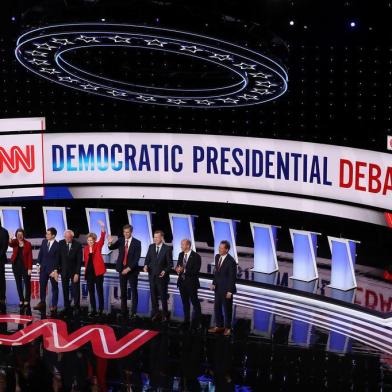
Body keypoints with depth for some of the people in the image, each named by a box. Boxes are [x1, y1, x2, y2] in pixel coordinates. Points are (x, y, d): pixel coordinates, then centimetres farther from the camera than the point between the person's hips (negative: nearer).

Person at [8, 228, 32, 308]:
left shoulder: (28, 244, -4)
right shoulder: (14, 242, 0)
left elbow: (30, 257, -5)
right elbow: (10, 244, -25)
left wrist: (30, 268, -11)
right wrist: (10, 239, -49)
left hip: (25, 266, -3)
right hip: (16, 265, 3)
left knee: (27, 283, -3)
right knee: (18, 284, 9)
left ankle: (27, 301, 3)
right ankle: (21, 300, 18)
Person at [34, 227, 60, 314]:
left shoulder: (57, 245, -13)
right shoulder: (44, 241, 3)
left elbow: (57, 259, -10)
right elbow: (40, 253, 9)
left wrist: (55, 270, -13)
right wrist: (38, 264, 3)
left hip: (53, 269, -5)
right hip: (43, 268, 5)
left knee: (54, 287, 5)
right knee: (42, 286, 10)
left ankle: (54, 305, 10)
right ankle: (42, 303, 21)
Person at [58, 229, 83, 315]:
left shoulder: (77, 245, -12)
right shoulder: (61, 243, -4)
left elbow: (79, 260, -10)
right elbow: (58, 257, 4)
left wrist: (77, 273, -13)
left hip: (74, 271, -2)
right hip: (64, 270, 2)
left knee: (76, 290, -1)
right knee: (65, 289, 4)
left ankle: (77, 307, 8)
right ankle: (67, 307, 12)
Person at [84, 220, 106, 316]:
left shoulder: (98, 245, -3)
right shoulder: (86, 248, 7)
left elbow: (102, 238, -20)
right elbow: (85, 260, 11)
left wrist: (102, 228, -36)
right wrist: (86, 269, 5)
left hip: (98, 271, -4)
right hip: (89, 272, 4)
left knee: (99, 290, 1)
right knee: (91, 290, 7)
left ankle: (101, 309, 8)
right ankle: (93, 309, 15)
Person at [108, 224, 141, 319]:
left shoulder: (137, 243, -7)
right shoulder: (120, 240, 4)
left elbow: (136, 258, -12)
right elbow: (112, 248, -6)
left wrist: (129, 268, -18)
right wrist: (110, 243, -29)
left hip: (132, 270, -3)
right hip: (122, 269, 3)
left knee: (134, 291, 2)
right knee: (123, 292, 8)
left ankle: (133, 312, 7)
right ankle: (124, 311, 15)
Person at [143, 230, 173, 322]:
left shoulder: (167, 249, -9)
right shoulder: (151, 247, 4)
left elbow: (170, 264, -6)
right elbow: (147, 258, 9)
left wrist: (165, 271, -21)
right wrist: (146, 265, -11)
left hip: (162, 276, -4)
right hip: (152, 275, 4)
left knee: (163, 296, 4)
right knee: (153, 295, 9)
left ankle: (165, 315, 17)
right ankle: (155, 313, 21)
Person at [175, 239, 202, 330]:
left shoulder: (196, 256, -13)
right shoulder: (181, 254, 8)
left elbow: (196, 270, -19)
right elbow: (178, 265, 15)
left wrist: (184, 270, -26)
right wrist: (177, 269, -9)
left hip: (191, 283, -6)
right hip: (182, 281, 7)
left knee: (195, 302, 3)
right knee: (185, 302, 15)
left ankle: (196, 322, 12)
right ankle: (186, 321, 25)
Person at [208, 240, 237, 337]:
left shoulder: (231, 261, -19)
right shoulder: (217, 257, 3)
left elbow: (233, 277, -16)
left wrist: (230, 291, -16)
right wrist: (213, 283, 4)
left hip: (226, 289, -7)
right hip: (218, 288, 7)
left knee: (227, 309, 6)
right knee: (217, 307, 12)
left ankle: (227, 328, 20)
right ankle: (219, 326, 25)